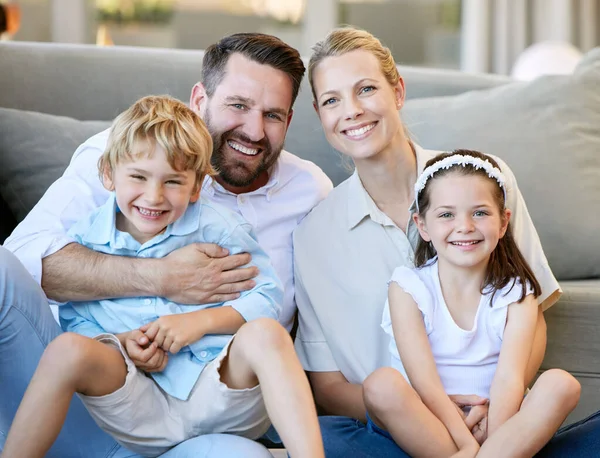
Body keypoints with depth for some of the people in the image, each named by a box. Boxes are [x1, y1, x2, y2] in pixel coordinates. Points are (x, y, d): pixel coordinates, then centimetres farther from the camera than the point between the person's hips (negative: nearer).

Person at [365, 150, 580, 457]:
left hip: (499, 427, 2)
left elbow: (509, 379, -12)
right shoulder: (408, 287, -3)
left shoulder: (516, 293, 3)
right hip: (423, 426, -1)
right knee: (382, 383, -30)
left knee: (561, 384, -23)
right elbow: (424, 383, -14)